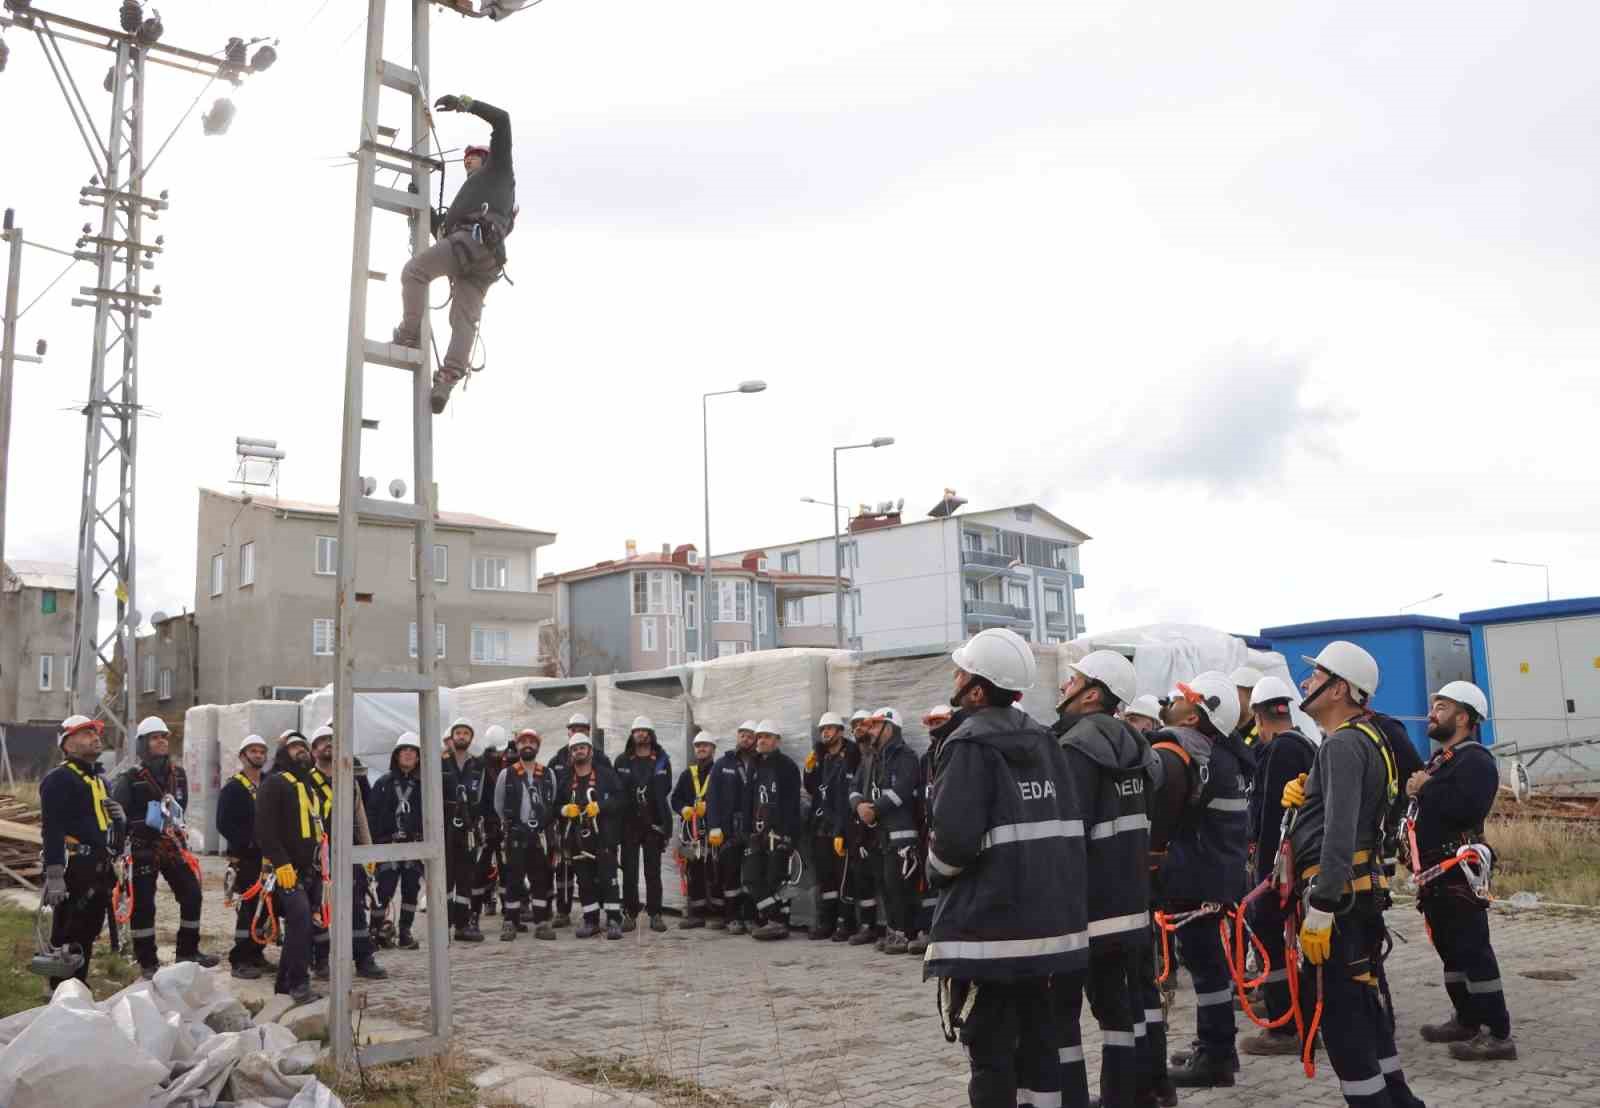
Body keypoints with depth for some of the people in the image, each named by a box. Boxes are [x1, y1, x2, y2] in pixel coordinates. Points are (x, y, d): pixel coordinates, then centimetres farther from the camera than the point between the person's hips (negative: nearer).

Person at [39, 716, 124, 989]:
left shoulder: (98, 779, 20)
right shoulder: (59, 779, -9)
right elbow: (52, 829, -19)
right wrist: (54, 875, -27)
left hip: (99, 869, 9)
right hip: (74, 870, -9)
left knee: (88, 933, 16)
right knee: (67, 936, -5)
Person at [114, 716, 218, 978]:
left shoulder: (178, 774, 10)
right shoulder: (132, 777, -7)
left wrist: (173, 818, 3)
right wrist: (146, 820, -20)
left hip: (173, 844, 6)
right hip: (143, 848, -5)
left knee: (192, 895, 5)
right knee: (143, 904, -2)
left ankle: (188, 951, 19)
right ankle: (147, 962, 9)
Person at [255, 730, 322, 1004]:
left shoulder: (308, 786, 22)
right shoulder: (274, 783, -6)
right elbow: (264, 827, -16)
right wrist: (280, 862, -22)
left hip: (306, 867, 9)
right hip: (285, 867, -9)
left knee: (298, 923, 11)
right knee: (301, 918, -19)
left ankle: (284, 982, 21)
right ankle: (299, 983, -17)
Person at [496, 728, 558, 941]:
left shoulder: (548, 775, 7)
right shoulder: (506, 774, 0)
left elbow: (553, 805, 12)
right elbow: (499, 805, 6)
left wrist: (544, 826, 8)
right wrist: (511, 825, 6)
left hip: (540, 835, 2)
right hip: (515, 835, -2)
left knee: (541, 879, 4)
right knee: (514, 878, -1)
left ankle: (541, 923, 8)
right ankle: (510, 923, 5)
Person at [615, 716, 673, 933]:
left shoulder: (661, 761, 5)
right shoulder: (622, 762, 7)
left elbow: (665, 789, 5)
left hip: (653, 823, 0)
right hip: (629, 823, 1)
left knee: (653, 871, 4)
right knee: (629, 871, 3)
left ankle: (655, 914, 9)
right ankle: (630, 914, 10)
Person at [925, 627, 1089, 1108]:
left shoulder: (970, 745, -15)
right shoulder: (1044, 740, 9)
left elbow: (955, 838, -23)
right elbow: (1067, 825, 12)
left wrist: (935, 870, -4)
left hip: (987, 927, -8)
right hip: (1047, 921, 8)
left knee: (989, 1054, 0)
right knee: (1038, 1041, 16)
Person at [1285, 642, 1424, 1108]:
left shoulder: (1342, 744, -16)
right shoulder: (1368, 738, 16)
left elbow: (1339, 832, -25)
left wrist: (1320, 908, -27)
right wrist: (1305, 793, 1)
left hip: (1337, 894, -10)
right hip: (1365, 890, 10)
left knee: (1339, 1015, -5)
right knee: (1367, 1006, 18)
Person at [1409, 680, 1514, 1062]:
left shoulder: (1475, 760, -12)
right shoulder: (1440, 759, 21)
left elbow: (1467, 806, -29)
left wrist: (1426, 789, -18)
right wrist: (1414, 789, 4)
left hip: (1458, 872, -11)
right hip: (1435, 872, 11)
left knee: (1473, 950, -9)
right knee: (1450, 948, 17)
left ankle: (1498, 1035, -5)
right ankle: (1467, 1020, 29)